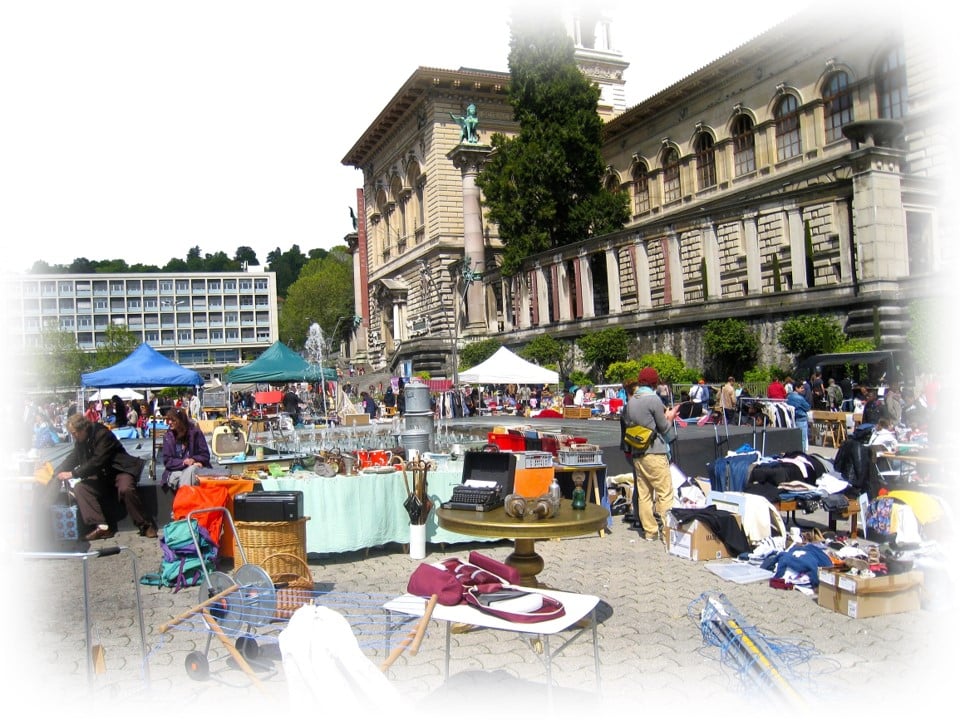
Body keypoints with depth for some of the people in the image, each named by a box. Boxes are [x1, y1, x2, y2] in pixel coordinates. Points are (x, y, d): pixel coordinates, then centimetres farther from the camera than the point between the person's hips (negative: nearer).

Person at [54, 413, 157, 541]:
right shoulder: (80, 441, 5)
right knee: (80, 487, -14)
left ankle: (146, 525, -20)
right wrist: (56, 473, -5)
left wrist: (73, 474, -22)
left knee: (125, 489, -35)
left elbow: (97, 462, -26)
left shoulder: (102, 434, -20)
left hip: (120, 470, -8)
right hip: (102, 476, 8)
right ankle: (102, 526, -22)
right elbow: (72, 459, 10)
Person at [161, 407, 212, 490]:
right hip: (176, 471, 1)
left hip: (194, 467, -1)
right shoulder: (168, 436, 4)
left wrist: (193, 460, -19)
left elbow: (205, 455, 1)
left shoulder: (195, 432, -1)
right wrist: (183, 462, -16)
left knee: (190, 470, -35)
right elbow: (167, 461, 0)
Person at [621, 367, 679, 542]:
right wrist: (669, 418, 16)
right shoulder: (653, 399, -10)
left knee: (643, 494, 7)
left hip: (637, 453, 7)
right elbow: (663, 428, -5)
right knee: (665, 493, -1)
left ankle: (649, 531, 11)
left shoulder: (630, 402, 11)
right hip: (654, 453, -7)